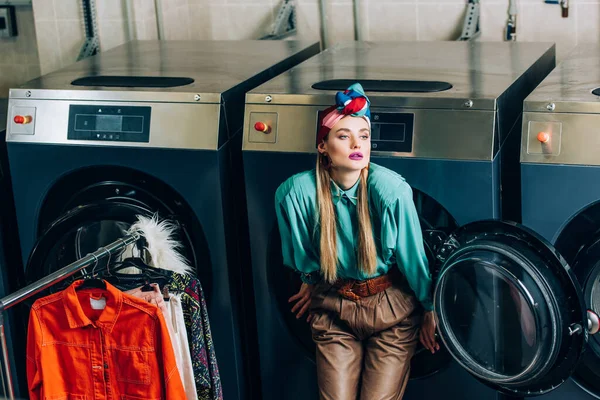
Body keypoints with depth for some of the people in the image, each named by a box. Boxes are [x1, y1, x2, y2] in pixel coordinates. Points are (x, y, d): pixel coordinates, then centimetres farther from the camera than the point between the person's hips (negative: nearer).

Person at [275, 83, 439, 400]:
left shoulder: (390, 189, -24)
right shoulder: (296, 192, -18)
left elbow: (412, 255, -12)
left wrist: (430, 308, -1)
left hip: (391, 308, -1)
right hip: (333, 309, 2)